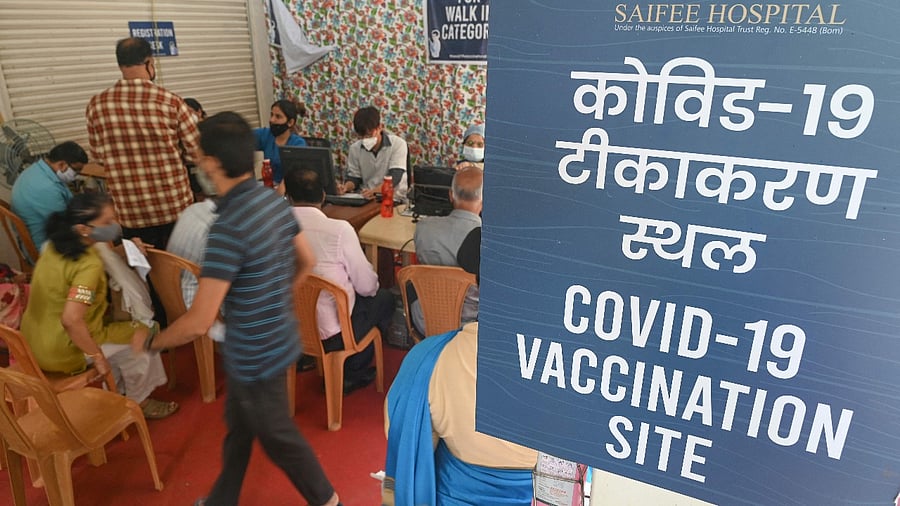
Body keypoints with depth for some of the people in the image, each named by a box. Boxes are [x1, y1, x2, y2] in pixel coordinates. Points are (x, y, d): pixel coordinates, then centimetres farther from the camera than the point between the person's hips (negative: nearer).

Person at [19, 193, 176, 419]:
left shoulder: (56, 245, -3)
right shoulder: (89, 265, -29)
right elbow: (71, 320, -37)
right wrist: (99, 358, -25)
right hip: (63, 351, -8)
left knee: (118, 321, 26)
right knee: (143, 334, 7)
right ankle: (139, 402, 27)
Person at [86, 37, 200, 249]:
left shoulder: (97, 105, -3)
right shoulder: (170, 102, -13)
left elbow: (98, 155, 9)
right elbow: (197, 151, -6)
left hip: (130, 212, 2)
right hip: (174, 207, -2)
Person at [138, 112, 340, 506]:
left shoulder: (228, 228, -30)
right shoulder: (274, 200, -5)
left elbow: (198, 322, -28)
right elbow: (307, 262, 9)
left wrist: (151, 342, -9)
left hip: (256, 355, -8)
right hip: (277, 338, 8)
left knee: (278, 437, 16)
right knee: (238, 424, 27)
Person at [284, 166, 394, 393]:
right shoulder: (339, 229, -21)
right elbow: (367, 285, -13)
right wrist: (373, 282, 11)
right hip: (330, 334, -5)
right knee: (384, 298, 20)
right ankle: (351, 373, 23)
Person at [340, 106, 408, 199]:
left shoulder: (398, 144, -9)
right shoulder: (355, 148, 4)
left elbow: (394, 176, -20)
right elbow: (354, 177, 10)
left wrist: (374, 191, -38)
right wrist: (346, 187, -15)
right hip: (364, 198, 3)